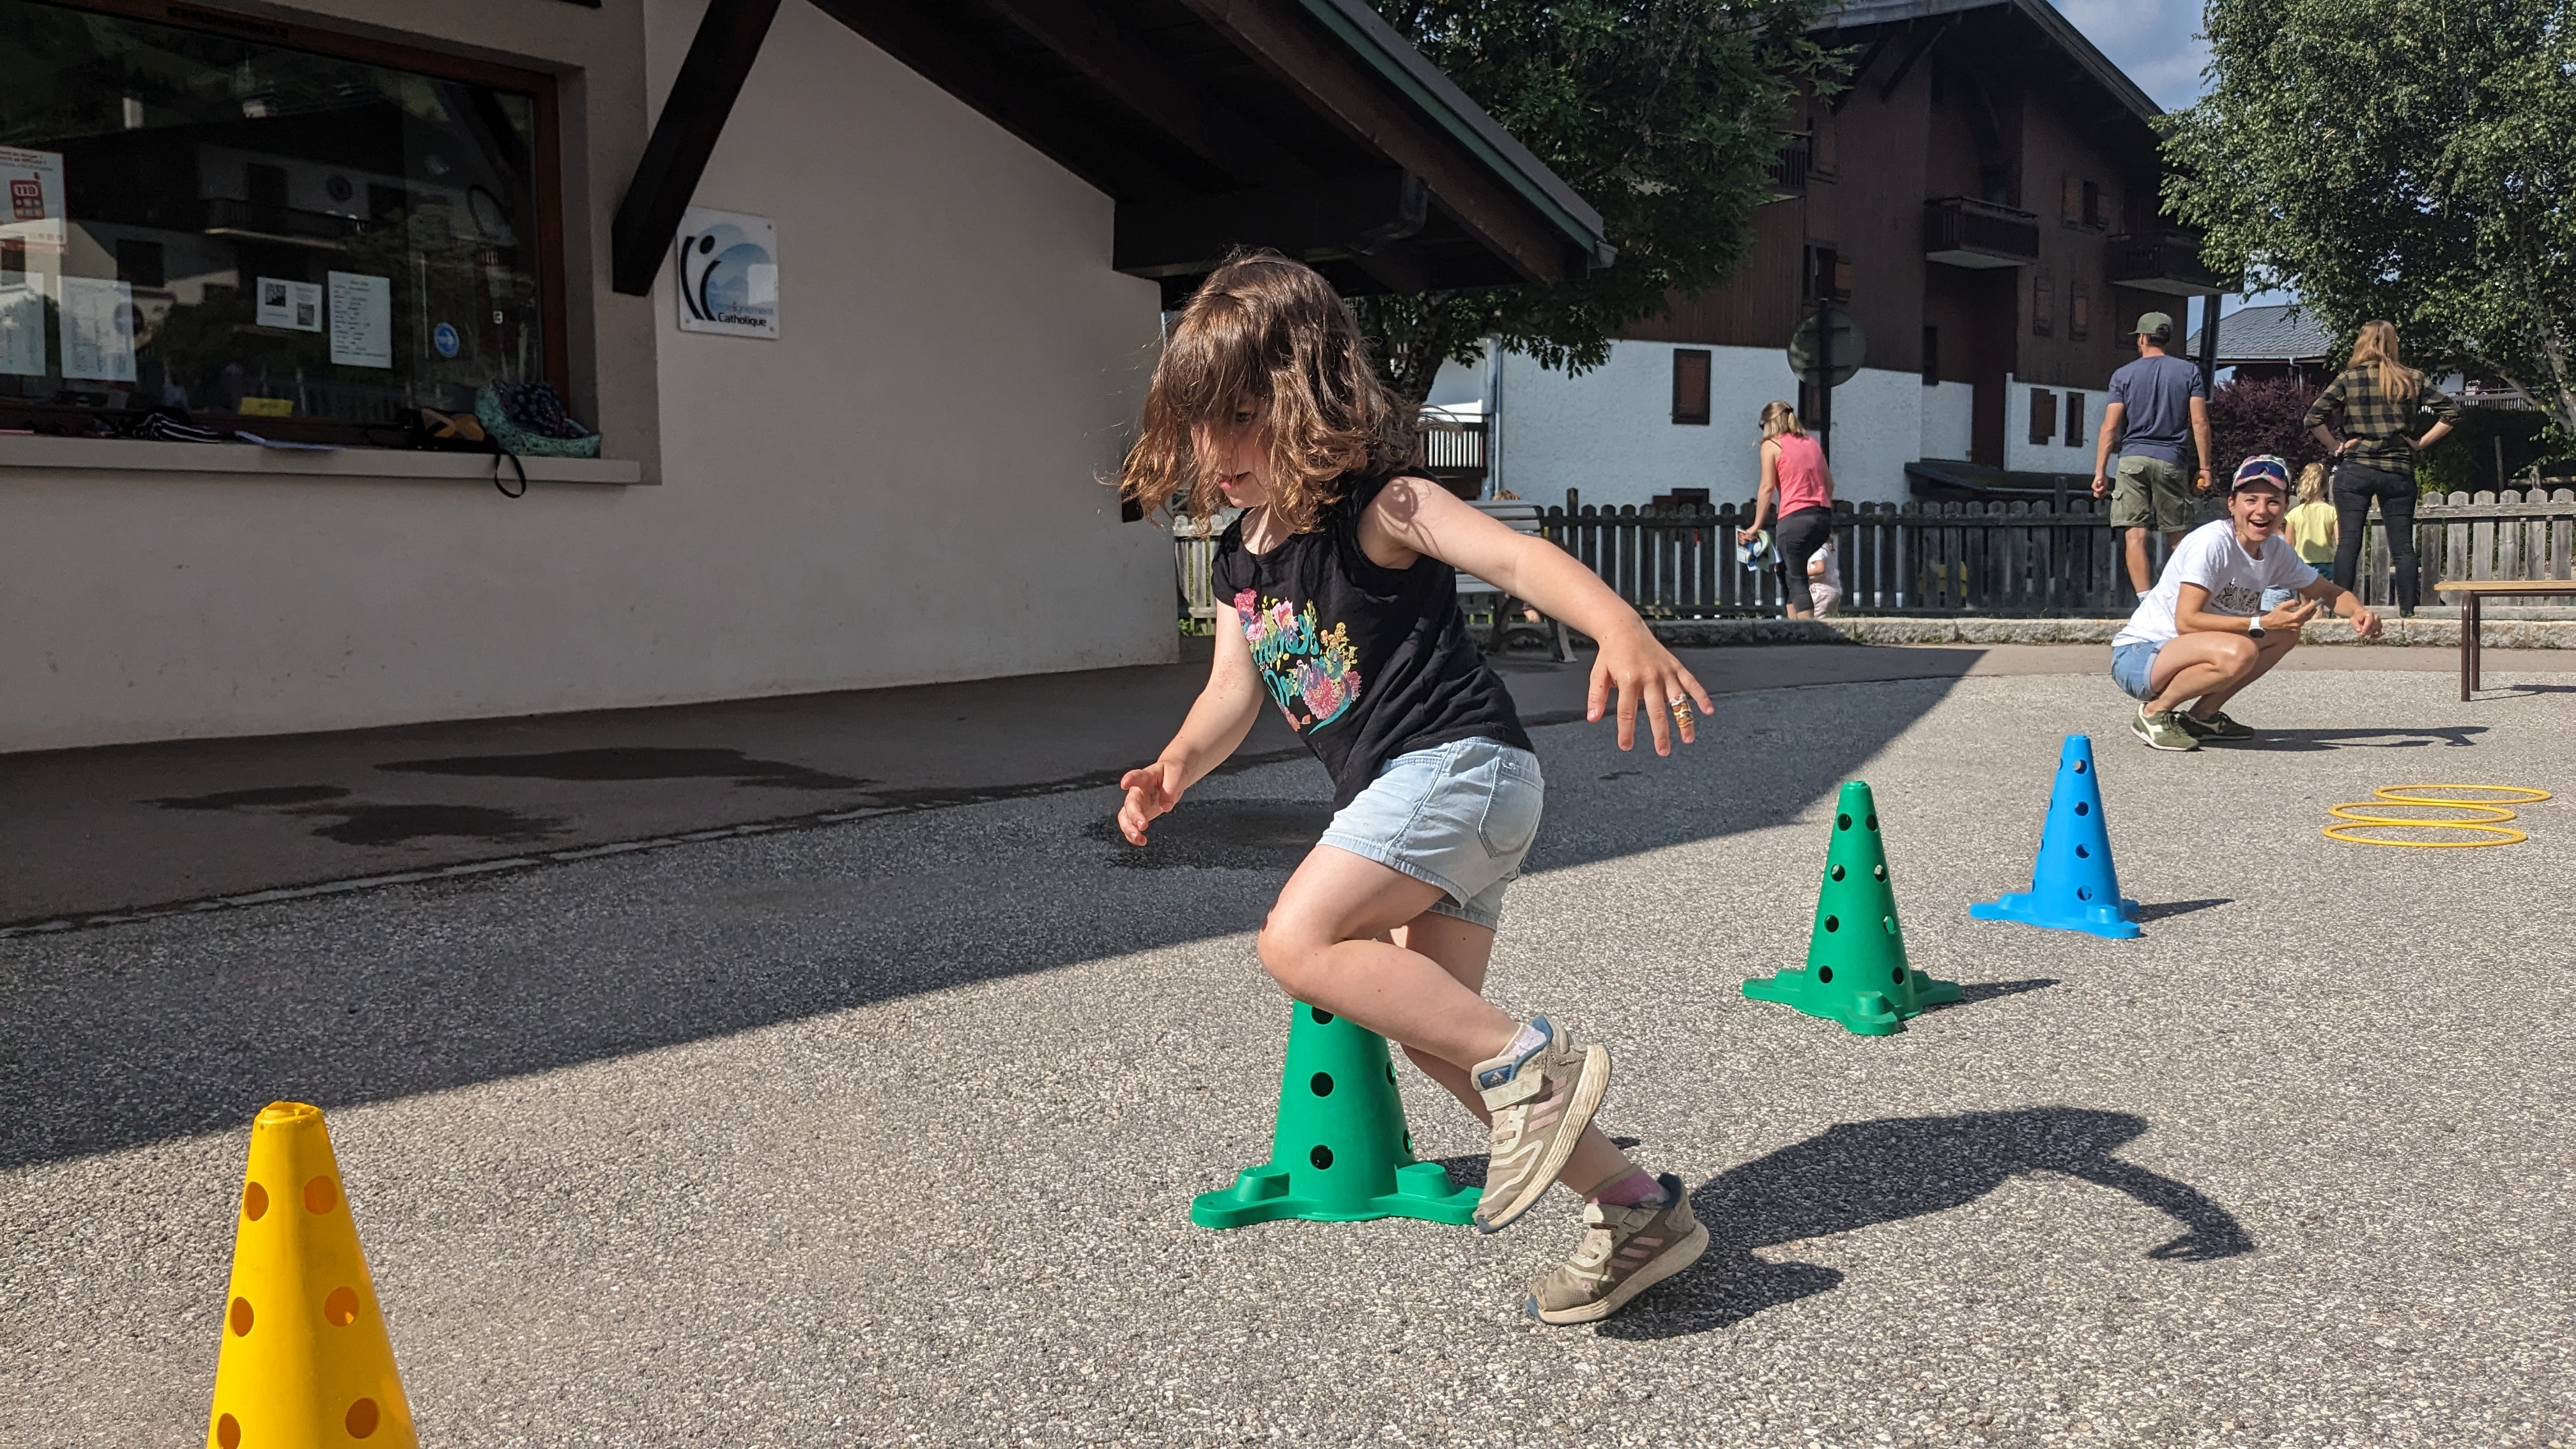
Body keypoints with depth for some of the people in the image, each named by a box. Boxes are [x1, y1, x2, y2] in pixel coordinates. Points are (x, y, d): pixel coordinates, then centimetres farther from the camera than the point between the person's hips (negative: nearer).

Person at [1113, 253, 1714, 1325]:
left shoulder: (1378, 510, -12)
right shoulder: (1240, 560, 13)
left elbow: (1515, 555, -26)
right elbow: (1234, 687, 15)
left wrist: (1622, 631, -44)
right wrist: (1177, 766, -6)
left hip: (1459, 764, -10)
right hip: (1406, 795, 10)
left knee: (1298, 941, -21)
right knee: (1431, 1026, 9)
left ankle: (1534, 1064, -16)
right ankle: (1635, 1209, 16)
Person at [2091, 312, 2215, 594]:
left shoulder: (2123, 375, 5)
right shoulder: (2189, 372, 8)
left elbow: (2110, 427, -1)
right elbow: (2200, 423, 1)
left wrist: (2100, 472, 1)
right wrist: (2204, 469, 4)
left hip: (2133, 460, -1)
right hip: (2171, 462, 1)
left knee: (2136, 536, -6)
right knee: (2176, 538, 10)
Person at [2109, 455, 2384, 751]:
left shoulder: (2276, 551, 4)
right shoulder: (2211, 542, -20)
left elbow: (2328, 592, 14)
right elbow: (2186, 621, -27)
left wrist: (2358, 612, -9)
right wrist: (2263, 624, -30)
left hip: (2187, 650, 9)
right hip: (2136, 657, -9)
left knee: (2287, 630, 6)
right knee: (2238, 652, -32)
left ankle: (2203, 714, 6)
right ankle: (2153, 713, -10)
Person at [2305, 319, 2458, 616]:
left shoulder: (2348, 379, -1)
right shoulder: (2412, 380, 5)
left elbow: (2314, 417, -9)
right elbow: (2450, 412, 3)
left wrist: (2336, 445, 1)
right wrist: (2420, 444, 6)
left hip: (2354, 471, -2)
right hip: (2399, 472, 2)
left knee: (2348, 544, -1)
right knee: (2403, 547, 5)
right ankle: (2407, 613, 4)